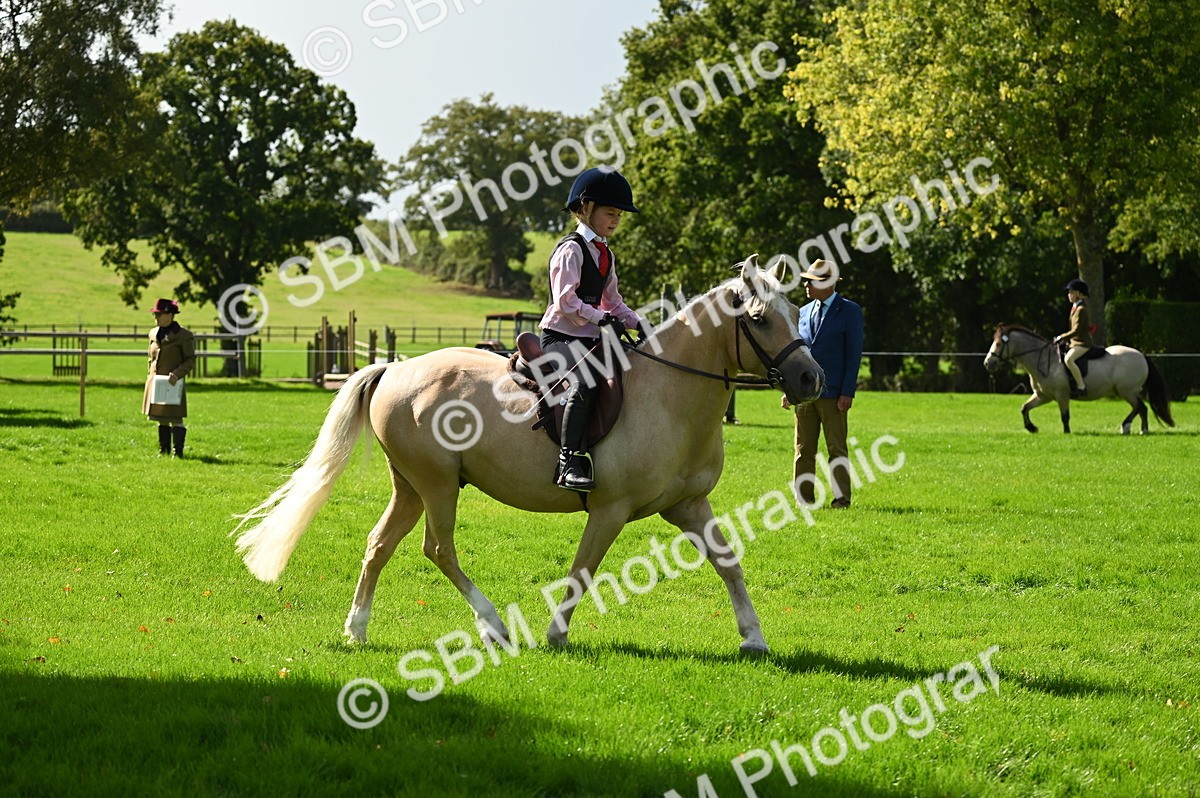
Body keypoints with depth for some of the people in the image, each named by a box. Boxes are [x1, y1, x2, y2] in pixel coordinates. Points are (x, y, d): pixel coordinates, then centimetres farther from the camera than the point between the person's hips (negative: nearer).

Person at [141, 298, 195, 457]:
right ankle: (163, 450, 18)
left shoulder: (184, 336, -7)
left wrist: (177, 374, -20)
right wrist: (150, 376, 12)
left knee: (175, 418, -6)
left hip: (173, 383, -6)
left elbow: (191, 360, -6)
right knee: (161, 419, 11)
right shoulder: (154, 334, 11)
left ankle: (178, 452, -2)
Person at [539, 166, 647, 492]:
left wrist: (636, 322, 8)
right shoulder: (571, 249, -8)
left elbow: (612, 301, 24)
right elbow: (566, 300, -18)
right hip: (561, 336, -9)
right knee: (585, 384, -33)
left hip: (591, 339, 9)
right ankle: (569, 462, -37)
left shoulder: (606, 255, 19)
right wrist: (602, 318, -22)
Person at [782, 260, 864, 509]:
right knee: (803, 449, 5)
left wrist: (847, 393, -12)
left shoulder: (849, 311, -2)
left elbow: (854, 354, -6)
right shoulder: (804, 312, 14)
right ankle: (805, 498, 9)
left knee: (837, 448, -2)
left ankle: (841, 497, 2)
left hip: (833, 394, -5)